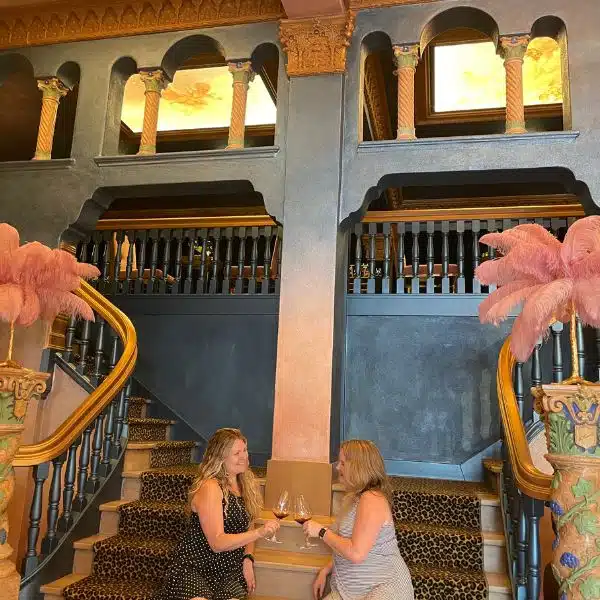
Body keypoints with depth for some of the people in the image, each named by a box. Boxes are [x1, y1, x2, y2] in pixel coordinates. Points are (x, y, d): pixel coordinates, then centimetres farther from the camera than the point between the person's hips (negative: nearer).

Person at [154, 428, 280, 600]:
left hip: (229, 572, 6)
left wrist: (248, 559, -4)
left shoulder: (246, 484, 4)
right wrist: (259, 532, -33)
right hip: (193, 568, -6)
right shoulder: (209, 487, -18)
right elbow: (217, 543, -23)